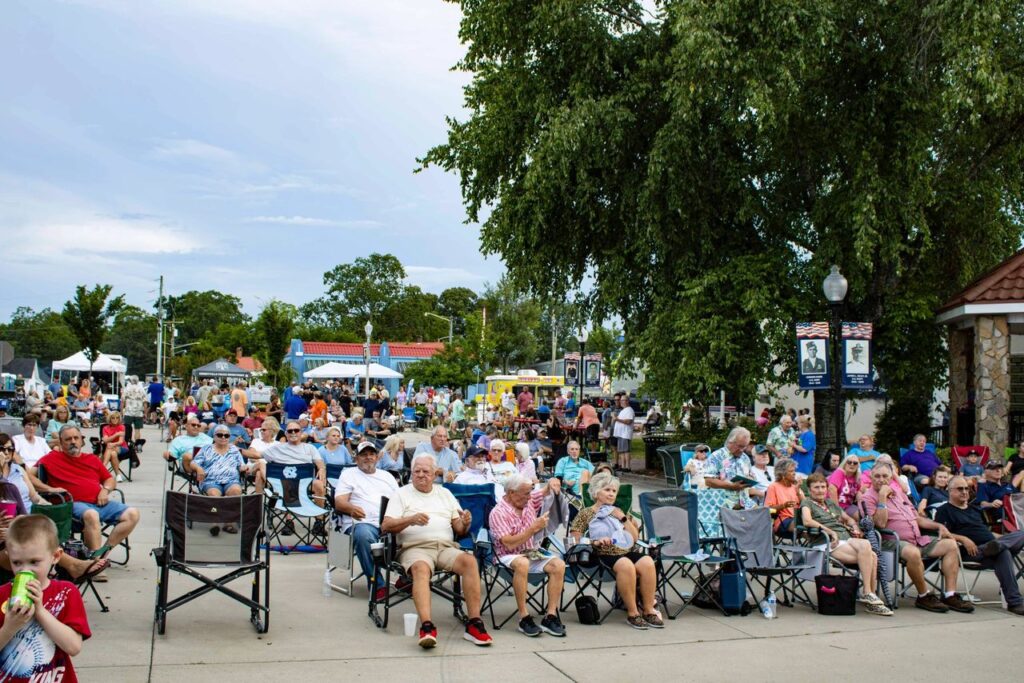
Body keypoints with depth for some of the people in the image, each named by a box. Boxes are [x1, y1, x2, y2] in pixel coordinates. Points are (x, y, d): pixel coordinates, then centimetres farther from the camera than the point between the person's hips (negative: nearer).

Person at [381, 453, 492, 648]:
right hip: (415, 548, -3)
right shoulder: (401, 494, 15)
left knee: (469, 560, -28)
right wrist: (410, 520, -14)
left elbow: (459, 529, 21)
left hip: (446, 547, 3)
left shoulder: (445, 494, 26)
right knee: (421, 568, -38)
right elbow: (385, 526, 2)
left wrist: (465, 523, -4)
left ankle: (474, 623, -30)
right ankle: (427, 626, -49)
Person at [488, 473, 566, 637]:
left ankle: (550, 616, -23)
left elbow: (546, 489, 19)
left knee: (559, 565, -22)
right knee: (522, 563, -40)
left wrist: (552, 482, -6)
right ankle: (524, 618, -33)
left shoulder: (529, 500, 6)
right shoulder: (498, 513, -12)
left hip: (533, 553, 6)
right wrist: (534, 528, -19)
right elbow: (510, 544, -21)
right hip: (509, 557, -6)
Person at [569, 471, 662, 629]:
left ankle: (648, 610, -20)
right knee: (626, 565, -37)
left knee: (647, 563, -29)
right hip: (605, 555, -4)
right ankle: (632, 612, -26)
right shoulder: (586, 514, 12)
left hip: (628, 551, 5)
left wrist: (623, 518, 6)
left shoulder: (618, 512, 26)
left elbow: (635, 537, 18)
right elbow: (574, 540, 3)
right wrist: (594, 542, -12)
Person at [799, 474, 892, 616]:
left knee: (872, 557, -25)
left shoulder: (831, 503, 29)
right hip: (830, 544, -6)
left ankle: (870, 596, -21)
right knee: (865, 545, -31)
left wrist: (855, 528, 18)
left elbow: (848, 519, 41)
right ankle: (868, 594, -28)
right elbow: (807, 521, -12)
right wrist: (830, 532, -15)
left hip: (847, 538, 7)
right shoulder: (807, 503, 8)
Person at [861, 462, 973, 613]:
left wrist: (939, 526, 14)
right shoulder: (869, 497, -2)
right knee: (913, 552, -38)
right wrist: (882, 497, -17)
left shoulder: (898, 491, 21)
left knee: (950, 544, -5)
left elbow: (917, 517, 27)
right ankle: (924, 596, -18)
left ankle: (950, 596, -9)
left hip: (918, 539, 8)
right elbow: (880, 523, -18)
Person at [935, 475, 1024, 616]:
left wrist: (1000, 538, 16)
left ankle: (997, 546, -46)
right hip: (972, 551, -7)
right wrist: (963, 539, -20)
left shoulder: (975, 509, 35)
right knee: (1003, 553, -37)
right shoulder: (944, 511, 9)